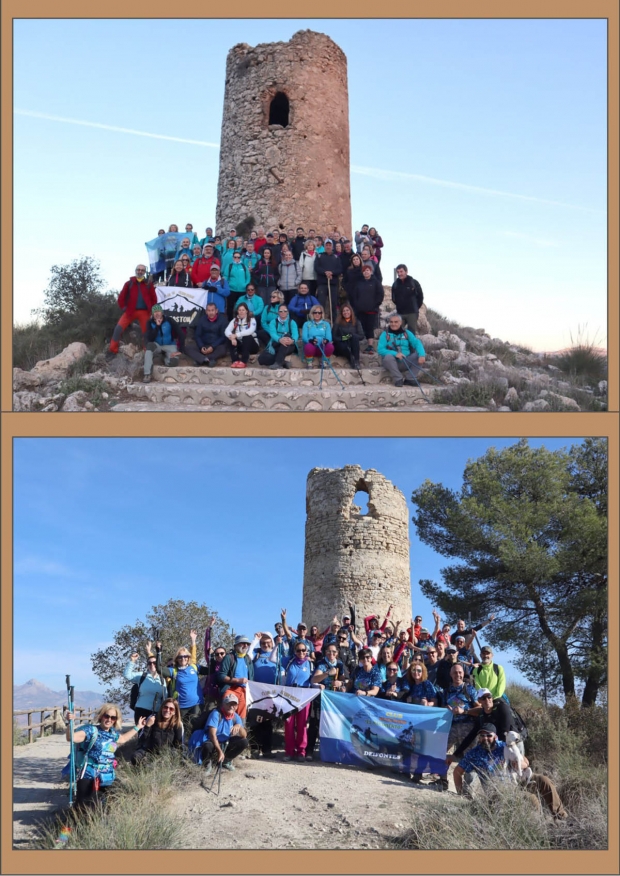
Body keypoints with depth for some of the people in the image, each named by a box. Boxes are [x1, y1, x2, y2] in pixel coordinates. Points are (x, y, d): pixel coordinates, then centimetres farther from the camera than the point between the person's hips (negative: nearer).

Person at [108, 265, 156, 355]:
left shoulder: (148, 284, 6)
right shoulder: (129, 283, 5)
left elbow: (154, 298, 10)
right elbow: (121, 297, 7)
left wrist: (151, 309, 2)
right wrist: (123, 307, -1)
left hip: (144, 312, 0)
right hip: (130, 311, 0)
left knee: (146, 331, 2)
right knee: (119, 328, -11)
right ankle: (113, 350, -5)